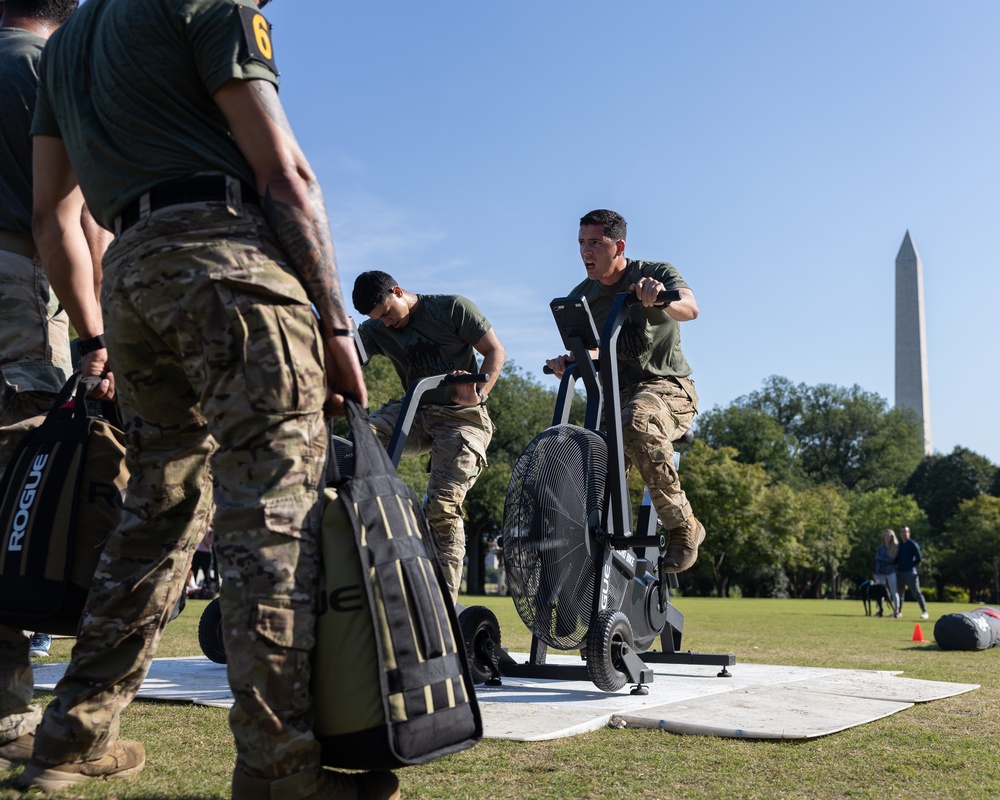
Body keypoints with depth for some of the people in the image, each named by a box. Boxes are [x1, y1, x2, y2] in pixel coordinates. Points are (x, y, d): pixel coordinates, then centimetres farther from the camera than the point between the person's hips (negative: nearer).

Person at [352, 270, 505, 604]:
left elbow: (496, 351, -4)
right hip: (416, 413, 5)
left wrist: (479, 393, -20)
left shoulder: (453, 308, -3)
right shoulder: (377, 330, 7)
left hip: (462, 417, -4)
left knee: (443, 507, -18)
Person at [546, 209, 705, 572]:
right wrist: (567, 362, -13)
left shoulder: (656, 272, -6)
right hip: (616, 393, 5)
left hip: (667, 386, -5)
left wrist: (660, 298, -50)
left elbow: (690, 308, -26)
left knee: (636, 422, -39)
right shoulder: (580, 297, 7)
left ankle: (683, 526, -25)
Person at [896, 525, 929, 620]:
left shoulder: (913, 544, -7)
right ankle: (899, 611, 23)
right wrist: (895, 564, 4)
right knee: (899, 592, 13)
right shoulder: (899, 544, 11)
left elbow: (919, 558, -9)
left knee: (916, 592, -9)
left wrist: (911, 565, -4)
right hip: (899, 572, 6)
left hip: (910, 572, -6)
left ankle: (924, 612, -8)